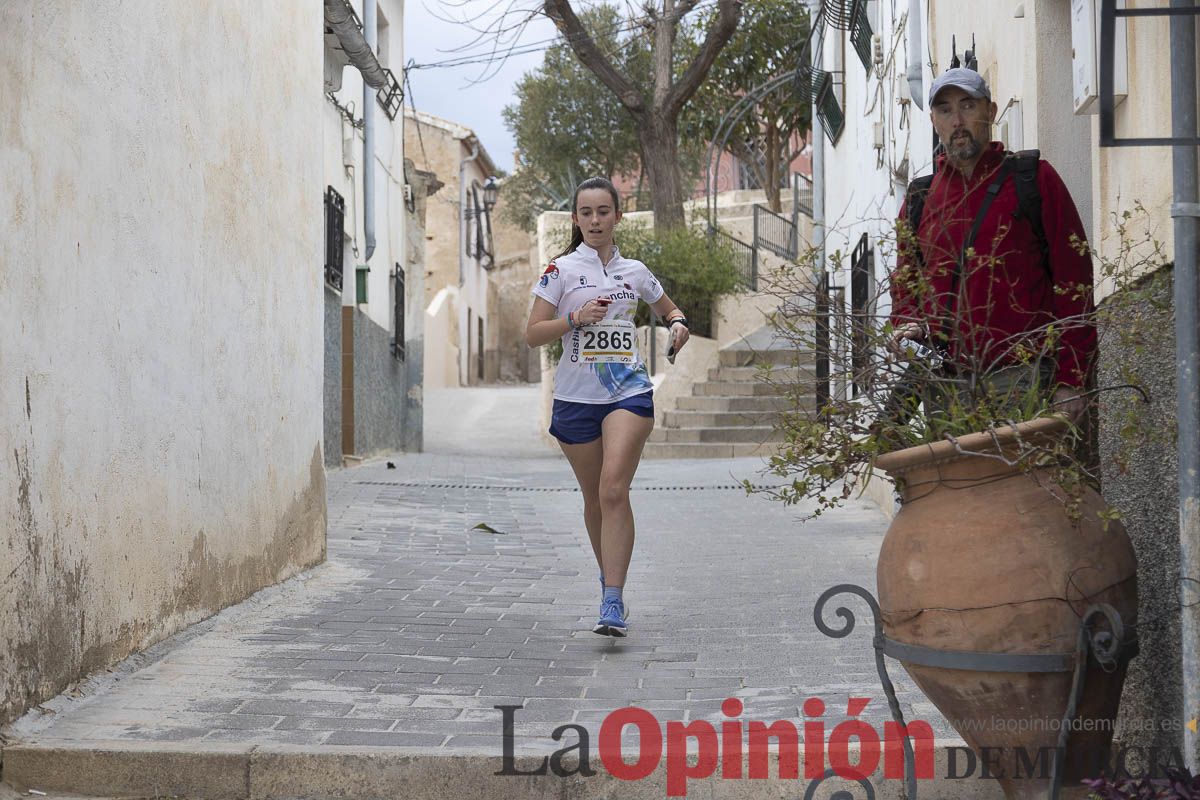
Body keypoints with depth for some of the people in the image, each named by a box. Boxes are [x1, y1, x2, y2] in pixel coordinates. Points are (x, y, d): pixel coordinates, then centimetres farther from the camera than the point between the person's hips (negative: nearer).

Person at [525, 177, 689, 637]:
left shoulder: (634, 271, 10)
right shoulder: (561, 270, 2)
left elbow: (668, 309, 27)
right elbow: (532, 335, -2)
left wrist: (678, 324, 4)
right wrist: (576, 318, -16)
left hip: (629, 391, 0)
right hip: (576, 396, 0)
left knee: (614, 490, -17)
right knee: (594, 499, 9)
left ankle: (613, 603, -21)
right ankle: (610, 579, 34)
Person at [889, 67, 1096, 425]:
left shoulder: (1033, 178, 4)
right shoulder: (919, 198, 16)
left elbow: (1073, 279, -1)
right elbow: (905, 283, 27)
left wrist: (1072, 381, -8)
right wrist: (907, 325, 3)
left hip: (1023, 382, -4)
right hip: (948, 385, 4)